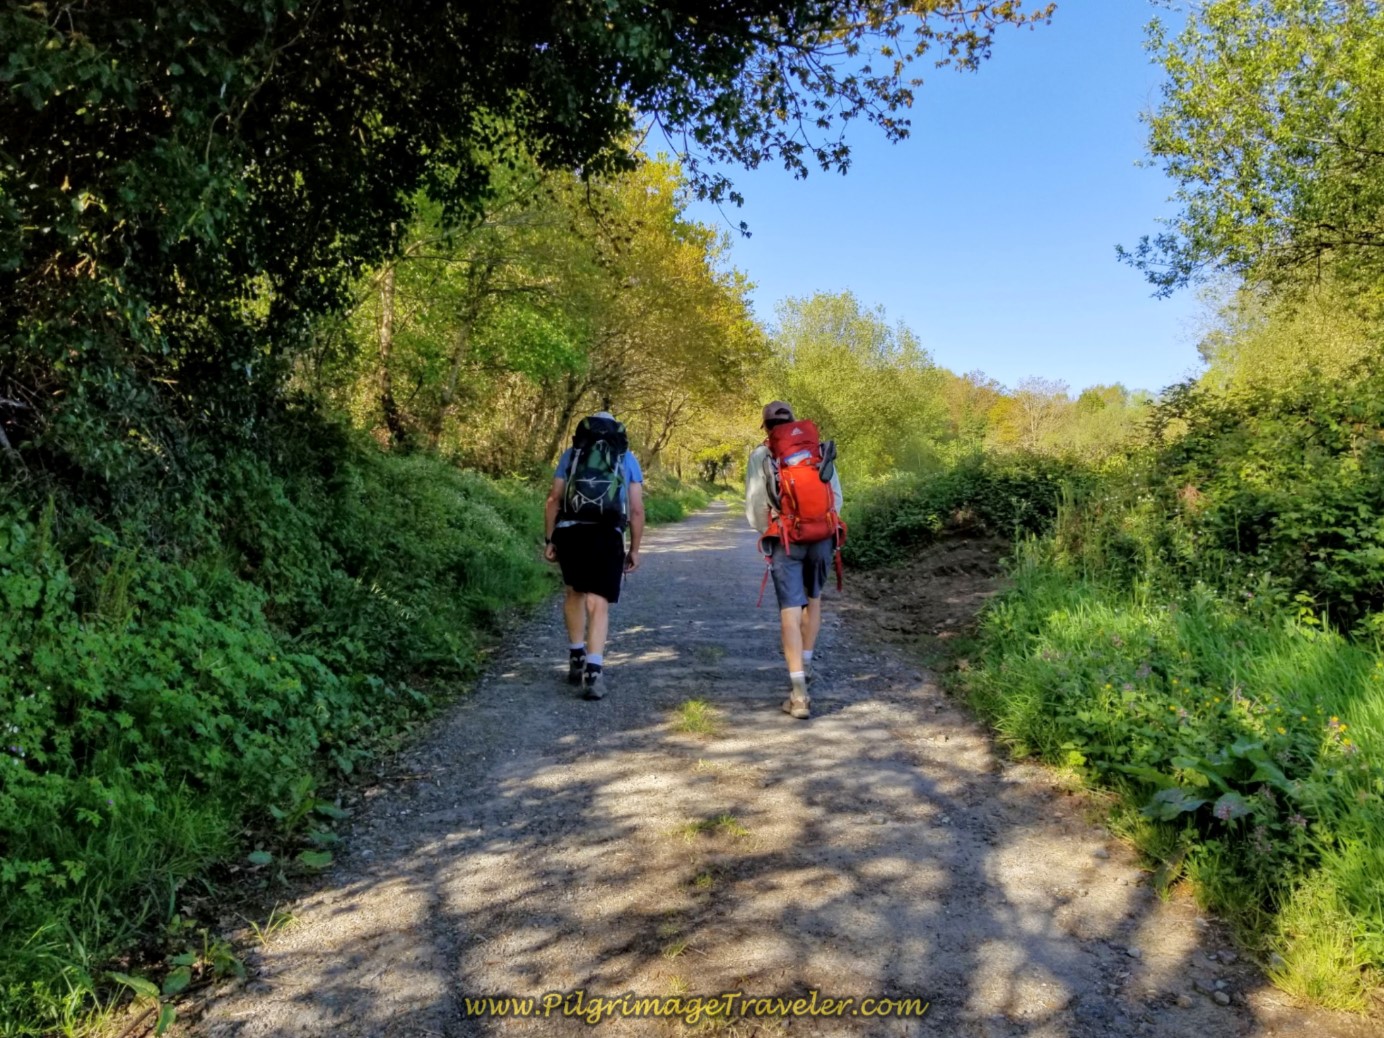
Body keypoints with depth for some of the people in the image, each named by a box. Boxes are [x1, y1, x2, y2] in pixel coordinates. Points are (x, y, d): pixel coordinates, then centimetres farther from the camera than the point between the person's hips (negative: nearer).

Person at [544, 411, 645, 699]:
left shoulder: (570, 453, 16)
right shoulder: (628, 458, 14)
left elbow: (554, 499, 7)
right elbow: (637, 509, 7)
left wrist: (549, 540, 10)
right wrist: (634, 549, 12)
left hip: (569, 532, 2)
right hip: (607, 536, -2)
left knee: (575, 591, 24)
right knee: (599, 603, 0)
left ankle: (576, 659, 29)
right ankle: (593, 671, -14)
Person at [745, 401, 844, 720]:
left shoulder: (761, 456, 0)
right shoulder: (821, 450, 7)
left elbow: (755, 507, 0)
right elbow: (836, 497, 8)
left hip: (785, 540, -3)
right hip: (823, 537, 3)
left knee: (790, 610, -3)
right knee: (813, 597, 25)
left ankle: (799, 693, -10)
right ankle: (805, 664, 37)